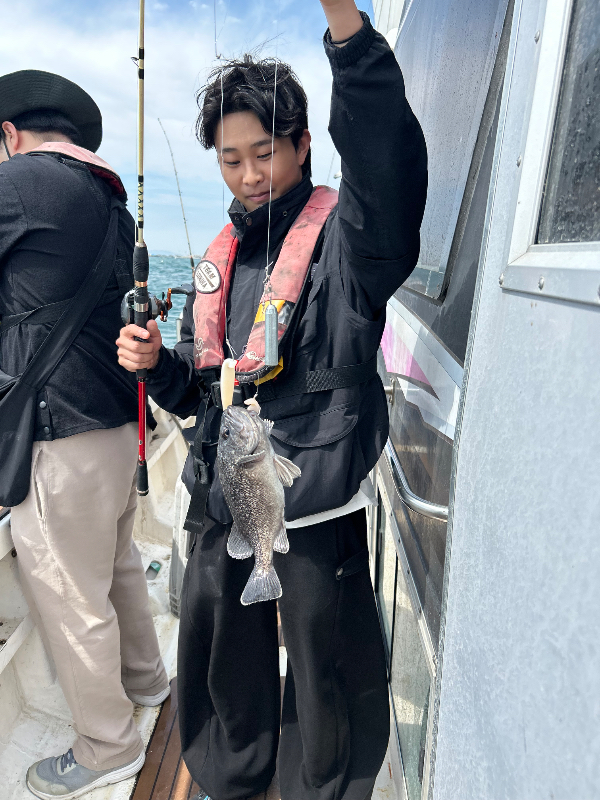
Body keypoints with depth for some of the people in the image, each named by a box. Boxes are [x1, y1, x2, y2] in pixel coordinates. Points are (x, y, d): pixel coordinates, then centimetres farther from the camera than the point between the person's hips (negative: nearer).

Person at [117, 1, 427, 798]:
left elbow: (389, 160, -30)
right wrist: (158, 364, -3)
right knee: (220, 643, 21)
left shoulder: (345, 232, -6)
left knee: (325, 653, 10)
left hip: (316, 497, -6)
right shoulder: (219, 258, 12)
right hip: (221, 494, 7)